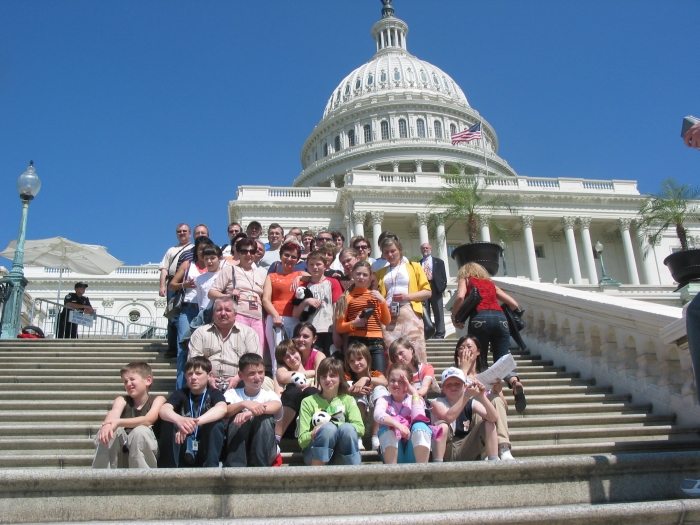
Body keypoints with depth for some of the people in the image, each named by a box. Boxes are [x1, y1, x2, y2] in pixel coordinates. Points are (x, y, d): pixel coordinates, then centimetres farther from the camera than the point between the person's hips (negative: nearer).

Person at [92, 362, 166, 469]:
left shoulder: (158, 399, -1)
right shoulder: (122, 400, 6)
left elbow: (148, 420, -22)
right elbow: (114, 413, -19)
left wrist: (119, 422, -37)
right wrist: (107, 424, -43)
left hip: (144, 451, -3)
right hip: (122, 451, 3)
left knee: (140, 430, -31)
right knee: (110, 430, -22)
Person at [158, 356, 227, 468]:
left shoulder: (214, 393, -3)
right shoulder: (180, 393, 2)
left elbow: (222, 409, -28)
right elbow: (163, 410, -20)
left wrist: (195, 422, -43)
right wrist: (179, 420, -44)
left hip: (206, 448, -1)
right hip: (182, 448, 2)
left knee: (216, 424, -27)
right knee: (168, 423, -22)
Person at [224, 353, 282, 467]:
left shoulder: (269, 395, 0)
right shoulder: (232, 394, 2)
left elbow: (276, 406, -26)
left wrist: (250, 412, -44)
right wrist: (244, 404, -40)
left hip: (263, 450, 0)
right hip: (237, 449, 0)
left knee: (265, 418, -25)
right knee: (237, 417, -24)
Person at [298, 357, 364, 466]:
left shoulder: (348, 400, 12)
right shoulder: (308, 402, 7)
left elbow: (360, 428, -6)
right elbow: (302, 440, 0)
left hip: (343, 455, 1)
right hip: (317, 456, -1)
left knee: (347, 428, -29)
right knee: (328, 428, -31)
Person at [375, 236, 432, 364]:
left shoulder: (414, 267, 12)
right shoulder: (381, 272, 20)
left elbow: (427, 291, 7)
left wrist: (408, 296, -8)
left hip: (409, 314, -2)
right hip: (388, 317, 3)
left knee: (415, 352, -9)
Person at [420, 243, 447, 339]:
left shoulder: (439, 262, 13)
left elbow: (443, 277, 7)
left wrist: (442, 288, -7)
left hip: (435, 290, -1)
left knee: (438, 314, -1)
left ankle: (439, 335, 0)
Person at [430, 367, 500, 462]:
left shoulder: (471, 403, 3)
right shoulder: (437, 402, -5)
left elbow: (494, 418, -13)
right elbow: (448, 418, -29)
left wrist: (482, 396, -27)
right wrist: (466, 395, -35)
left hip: (465, 451, 4)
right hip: (444, 451, -3)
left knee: (489, 423, -9)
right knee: (443, 425, -31)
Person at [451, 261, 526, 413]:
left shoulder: (465, 280, 23)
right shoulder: (491, 283, 32)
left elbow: (460, 297, -1)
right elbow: (514, 304, 27)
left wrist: (455, 318, 10)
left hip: (479, 318, -3)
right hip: (500, 318, 3)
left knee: (480, 361, 7)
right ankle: (515, 382, -28)